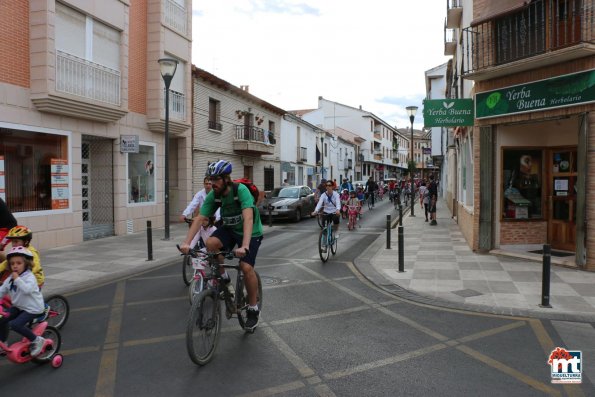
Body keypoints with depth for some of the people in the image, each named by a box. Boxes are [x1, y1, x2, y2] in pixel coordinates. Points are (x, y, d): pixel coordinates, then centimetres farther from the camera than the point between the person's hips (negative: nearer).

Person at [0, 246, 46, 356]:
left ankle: (36, 340, -7)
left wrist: (17, 279, -33)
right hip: (18, 306, 8)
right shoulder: (11, 278, 6)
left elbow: (27, 289, -36)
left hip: (32, 308, -8)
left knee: (15, 324, -22)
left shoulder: (29, 277, -18)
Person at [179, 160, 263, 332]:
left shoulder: (241, 190, -29)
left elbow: (248, 218, -40)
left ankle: (253, 309, 1)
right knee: (211, 243, -25)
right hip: (229, 229, 5)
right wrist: (187, 242, -31)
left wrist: (244, 246, -52)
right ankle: (223, 279, -1)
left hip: (251, 232, -4)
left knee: (246, 267, -21)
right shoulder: (213, 195, -14)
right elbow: (199, 219, -17)